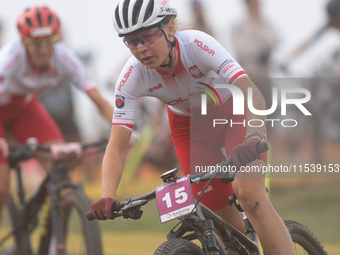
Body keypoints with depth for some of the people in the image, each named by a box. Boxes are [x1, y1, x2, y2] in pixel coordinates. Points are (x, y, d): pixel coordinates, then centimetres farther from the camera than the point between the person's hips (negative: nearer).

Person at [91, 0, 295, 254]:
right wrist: (107, 198, -42)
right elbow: (117, 147, -25)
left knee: (249, 195, -26)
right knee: (226, 220, -3)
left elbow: (253, 94, -43)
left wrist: (253, 137, -63)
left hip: (233, 113, -3)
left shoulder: (197, 45, -35)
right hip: (189, 126, 3)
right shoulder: (132, 77, -26)